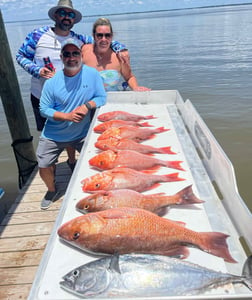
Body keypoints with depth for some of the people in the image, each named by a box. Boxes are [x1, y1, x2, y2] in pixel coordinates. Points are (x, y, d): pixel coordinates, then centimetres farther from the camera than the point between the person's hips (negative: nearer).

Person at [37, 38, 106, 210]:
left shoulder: (92, 74, -10)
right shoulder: (52, 81, -12)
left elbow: (102, 97, -5)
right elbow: (44, 109, -9)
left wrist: (88, 106, -25)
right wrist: (67, 116, -23)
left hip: (82, 134, 0)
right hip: (53, 136, 0)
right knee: (44, 167, 4)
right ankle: (52, 191, 38)